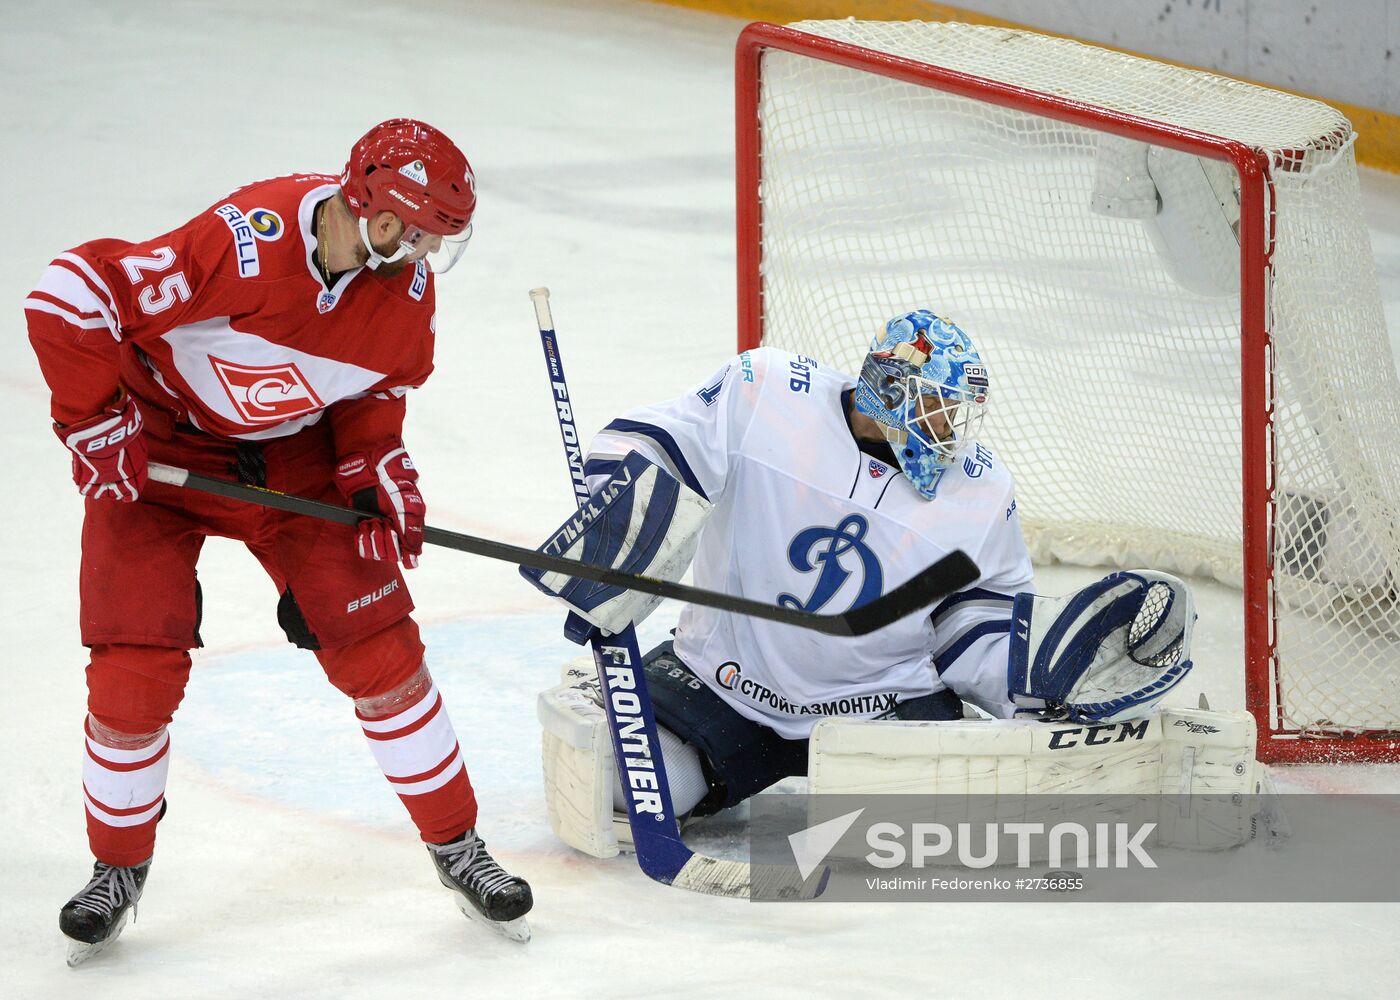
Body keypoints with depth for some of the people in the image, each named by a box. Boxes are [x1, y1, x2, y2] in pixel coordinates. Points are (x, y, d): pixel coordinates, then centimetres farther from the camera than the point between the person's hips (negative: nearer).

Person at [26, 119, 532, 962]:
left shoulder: (405, 287, -15)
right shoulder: (243, 245, -35)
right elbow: (70, 299, -31)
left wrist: (377, 466, -9)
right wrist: (96, 427, -22)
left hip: (295, 458, 4)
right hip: (155, 448, -4)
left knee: (378, 648, -3)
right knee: (134, 672, -8)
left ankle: (458, 847, 12)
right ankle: (119, 868, 16)